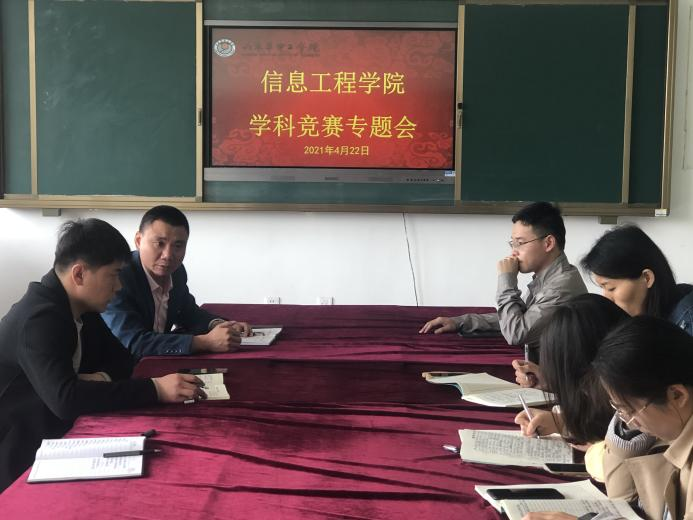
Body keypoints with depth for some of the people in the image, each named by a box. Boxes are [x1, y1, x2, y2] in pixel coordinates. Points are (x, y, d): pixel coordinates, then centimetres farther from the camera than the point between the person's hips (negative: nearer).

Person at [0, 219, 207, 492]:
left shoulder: (80, 307, 2)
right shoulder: (39, 318, -25)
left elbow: (121, 358, 10)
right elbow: (64, 398, -36)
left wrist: (102, 378, -14)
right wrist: (154, 388, -37)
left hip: (52, 436, 8)